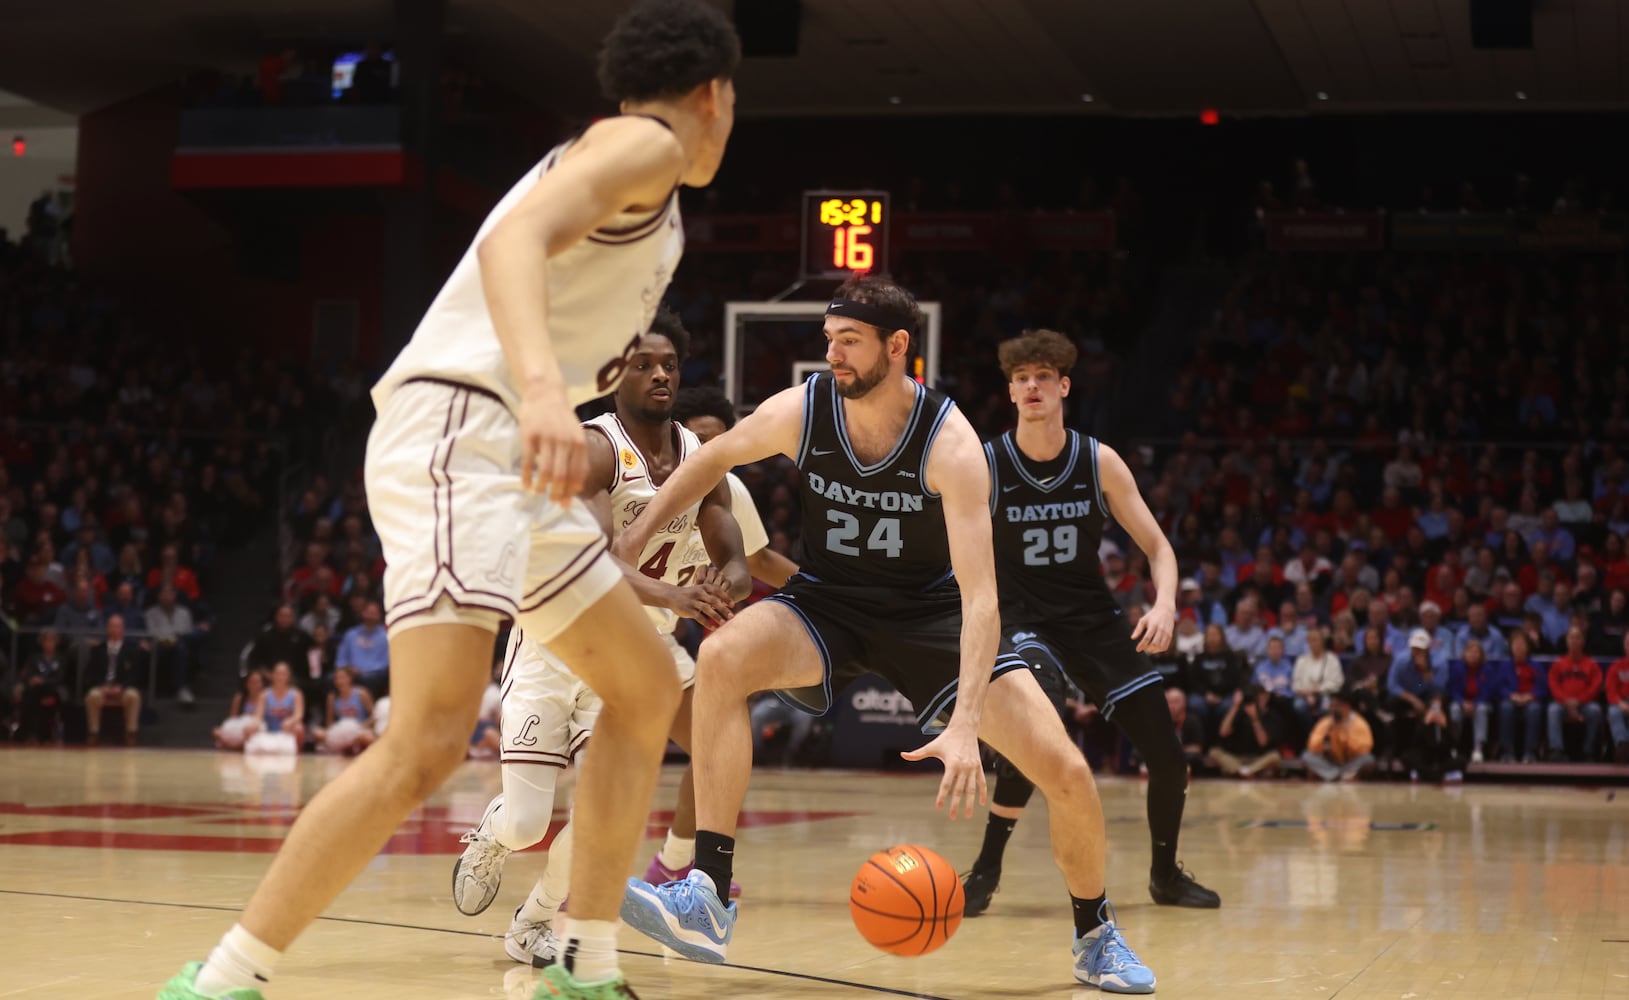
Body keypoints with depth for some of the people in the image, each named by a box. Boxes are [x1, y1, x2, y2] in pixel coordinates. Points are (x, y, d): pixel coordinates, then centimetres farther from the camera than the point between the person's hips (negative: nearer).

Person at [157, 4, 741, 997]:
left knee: (648, 688, 16)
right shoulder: (643, 145, -4)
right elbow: (513, 237, -24)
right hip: (458, 430, -11)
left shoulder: (618, 159, 25)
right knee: (433, 736, -21)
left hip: (508, 459, 11)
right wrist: (540, 385, -40)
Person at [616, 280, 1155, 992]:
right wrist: (634, 538, 5)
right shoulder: (800, 410, -17)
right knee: (720, 660, -32)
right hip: (828, 602, 2)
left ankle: (1095, 935, 17)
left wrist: (965, 725, -44)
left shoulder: (949, 441, -26)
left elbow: (980, 595, -33)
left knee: (1067, 774, -13)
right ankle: (707, 898, -30)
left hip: (930, 611, -1)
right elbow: (714, 459, 7)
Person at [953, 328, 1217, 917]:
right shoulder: (984, 466, -10)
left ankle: (1166, 874, 27)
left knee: (1168, 760, 0)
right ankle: (986, 870, -18)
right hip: (1026, 623, -3)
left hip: (1097, 619, 3)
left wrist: (1165, 604, -17)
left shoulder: (1100, 463, -5)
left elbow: (1156, 546, 1)